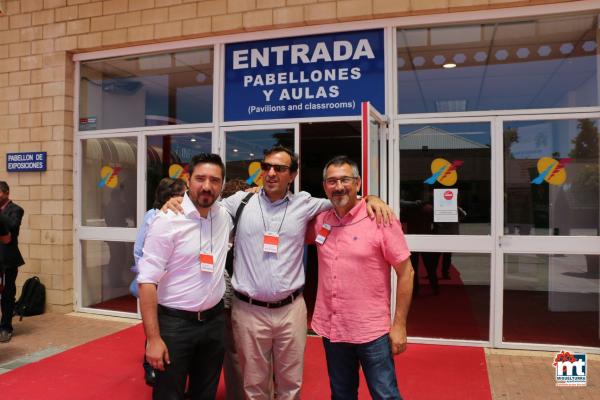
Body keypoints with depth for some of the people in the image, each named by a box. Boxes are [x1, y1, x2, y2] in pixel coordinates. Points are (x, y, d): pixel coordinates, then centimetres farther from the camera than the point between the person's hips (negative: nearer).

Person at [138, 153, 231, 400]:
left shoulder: (224, 217, 1)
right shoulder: (167, 221, -15)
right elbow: (147, 281, -16)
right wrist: (153, 338, -19)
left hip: (214, 321, 5)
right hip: (175, 323, -4)